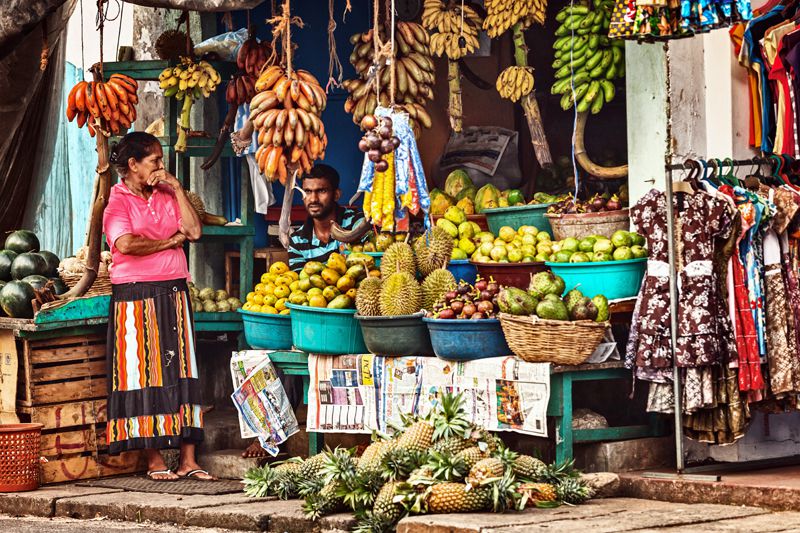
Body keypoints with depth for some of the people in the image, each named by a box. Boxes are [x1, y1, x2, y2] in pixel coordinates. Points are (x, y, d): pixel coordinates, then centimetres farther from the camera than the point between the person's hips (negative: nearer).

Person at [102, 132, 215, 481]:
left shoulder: (167, 196, 15)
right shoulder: (117, 200, -2)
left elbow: (194, 230, 3)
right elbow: (125, 244, -17)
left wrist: (177, 188, 1)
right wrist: (170, 241, -5)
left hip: (174, 293, 5)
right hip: (136, 297, -5)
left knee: (180, 373, 2)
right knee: (144, 375, -3)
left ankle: (188, 461, 3)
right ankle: (154, 461, 3)